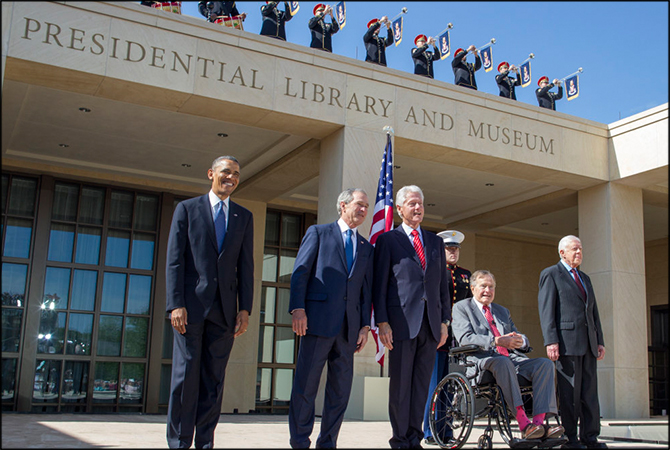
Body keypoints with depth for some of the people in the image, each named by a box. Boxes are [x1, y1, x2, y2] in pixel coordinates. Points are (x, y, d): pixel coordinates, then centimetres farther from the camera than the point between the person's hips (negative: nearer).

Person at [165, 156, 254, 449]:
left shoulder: (244, 217, 15)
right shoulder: (187, 209, 8)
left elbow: (246, 267, 10)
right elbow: (174, 260, 1)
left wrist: (245, 309, 1)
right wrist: (176, 304, -10)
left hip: (225, 310, 3)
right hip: (192, 305, -2)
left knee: (214, 380, 4)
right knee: (186, 376, -3)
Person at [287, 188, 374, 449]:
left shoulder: (366, 248, 20)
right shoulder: (318, 233, 9)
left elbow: (367, 289, 16)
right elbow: (300, 272, 1)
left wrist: (365, 325, 7)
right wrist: (297, 308, -11)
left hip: (349, 326, 4)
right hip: (318, 320, -4)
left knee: (341, 388, 5)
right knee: (305, 385, -3)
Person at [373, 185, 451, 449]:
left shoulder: (435, 242, 18)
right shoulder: (388, 240, 4)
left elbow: (443, 284, 16)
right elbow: (379, 283, -1)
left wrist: (445, 321, 9)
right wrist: (382, 322, -8)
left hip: (431, 323, 4)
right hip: (402, 321, -4)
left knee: (421, 384, 7)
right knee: (400, 384, 0)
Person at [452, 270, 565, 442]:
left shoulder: (503, 311, 29)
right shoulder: (461, 307, 10)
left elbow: (520, 339, 23)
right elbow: (465, 338, -7)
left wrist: (520, 340, -4)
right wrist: (497, 341, -21)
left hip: (511, 358, 6)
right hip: (481, 360, -6)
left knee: (545, 363, -19)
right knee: (503, 362, -39)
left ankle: (539, 421, -31)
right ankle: (523, 423, -41)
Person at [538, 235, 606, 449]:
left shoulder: (585, 278, 23)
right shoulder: (550, 274, 2)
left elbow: (593, 311, 23)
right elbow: (546, 309, -6)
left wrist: (600, 341, 14)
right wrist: (551, 341, -15)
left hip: (588, 343, 7)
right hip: (567, 341, -7)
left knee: (590, 391, 6)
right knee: (569, 392, -4)